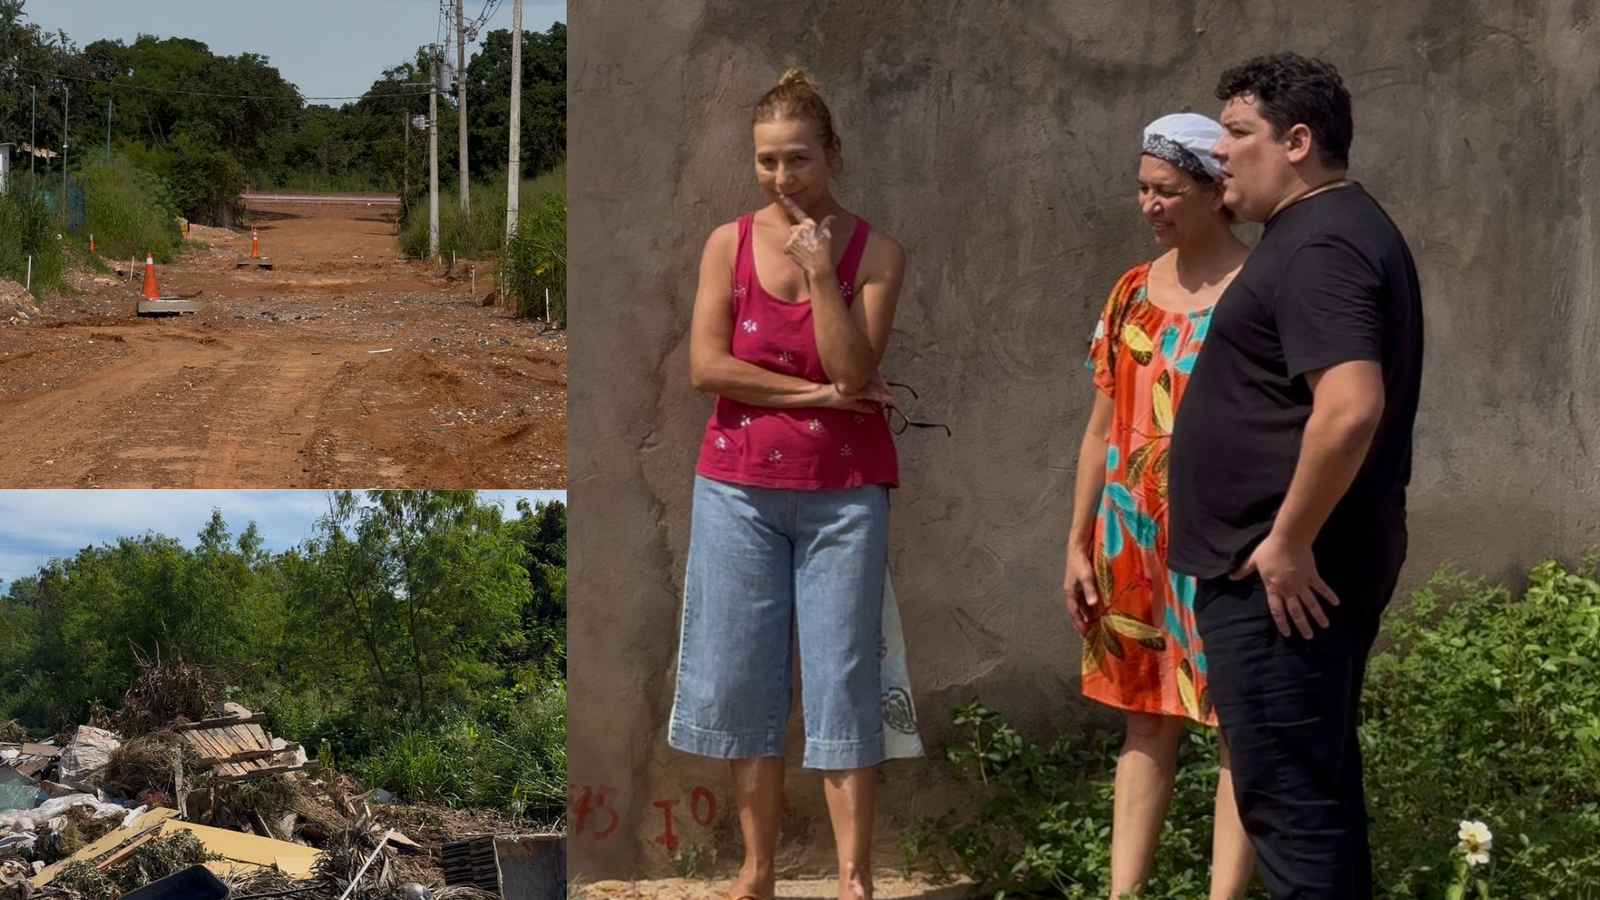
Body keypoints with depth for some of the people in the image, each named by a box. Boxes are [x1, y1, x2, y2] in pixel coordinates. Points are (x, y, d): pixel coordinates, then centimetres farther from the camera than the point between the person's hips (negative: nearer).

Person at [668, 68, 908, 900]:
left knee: (841, 680, -1)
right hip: (738, 488, 2)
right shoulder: (728, 245, 2)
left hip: (844, 493, -2)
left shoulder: (875, 253, -2)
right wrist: (815, 395, -11)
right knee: (742, 678, 6)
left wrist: (820, 271, -16)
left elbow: (853, 371, -11)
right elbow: (707, 366, -7)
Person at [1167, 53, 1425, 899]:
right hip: (1310, 568, 11)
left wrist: (1287, 543, -23)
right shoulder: (1331, 230, 16)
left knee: (1287, 799, -6)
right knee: (1320, 784, 17)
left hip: (1281, 577, -11)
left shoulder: (1319, 247, -17)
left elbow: (1350, 408, -30)